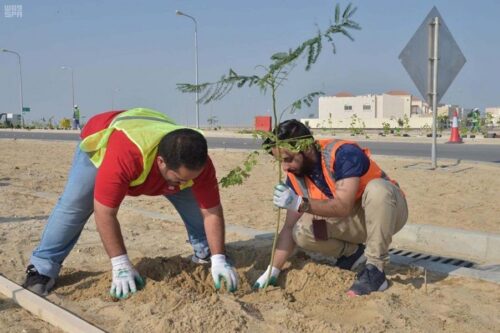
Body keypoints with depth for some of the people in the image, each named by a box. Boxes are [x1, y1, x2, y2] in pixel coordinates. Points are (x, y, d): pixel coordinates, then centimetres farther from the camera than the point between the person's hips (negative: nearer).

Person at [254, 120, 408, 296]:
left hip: (389, 212, -5)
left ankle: (375, 270, -26)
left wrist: (300, 204, -46)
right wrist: (273, 271, -13)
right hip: (354, 221, 5)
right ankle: (353, 253, 7)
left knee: (376, 188, -38)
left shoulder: (343, 153, -28)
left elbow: (344, 206, -36)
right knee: (302, 232, -18)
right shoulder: (295, 176, -9)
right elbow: (290, 228, -7)